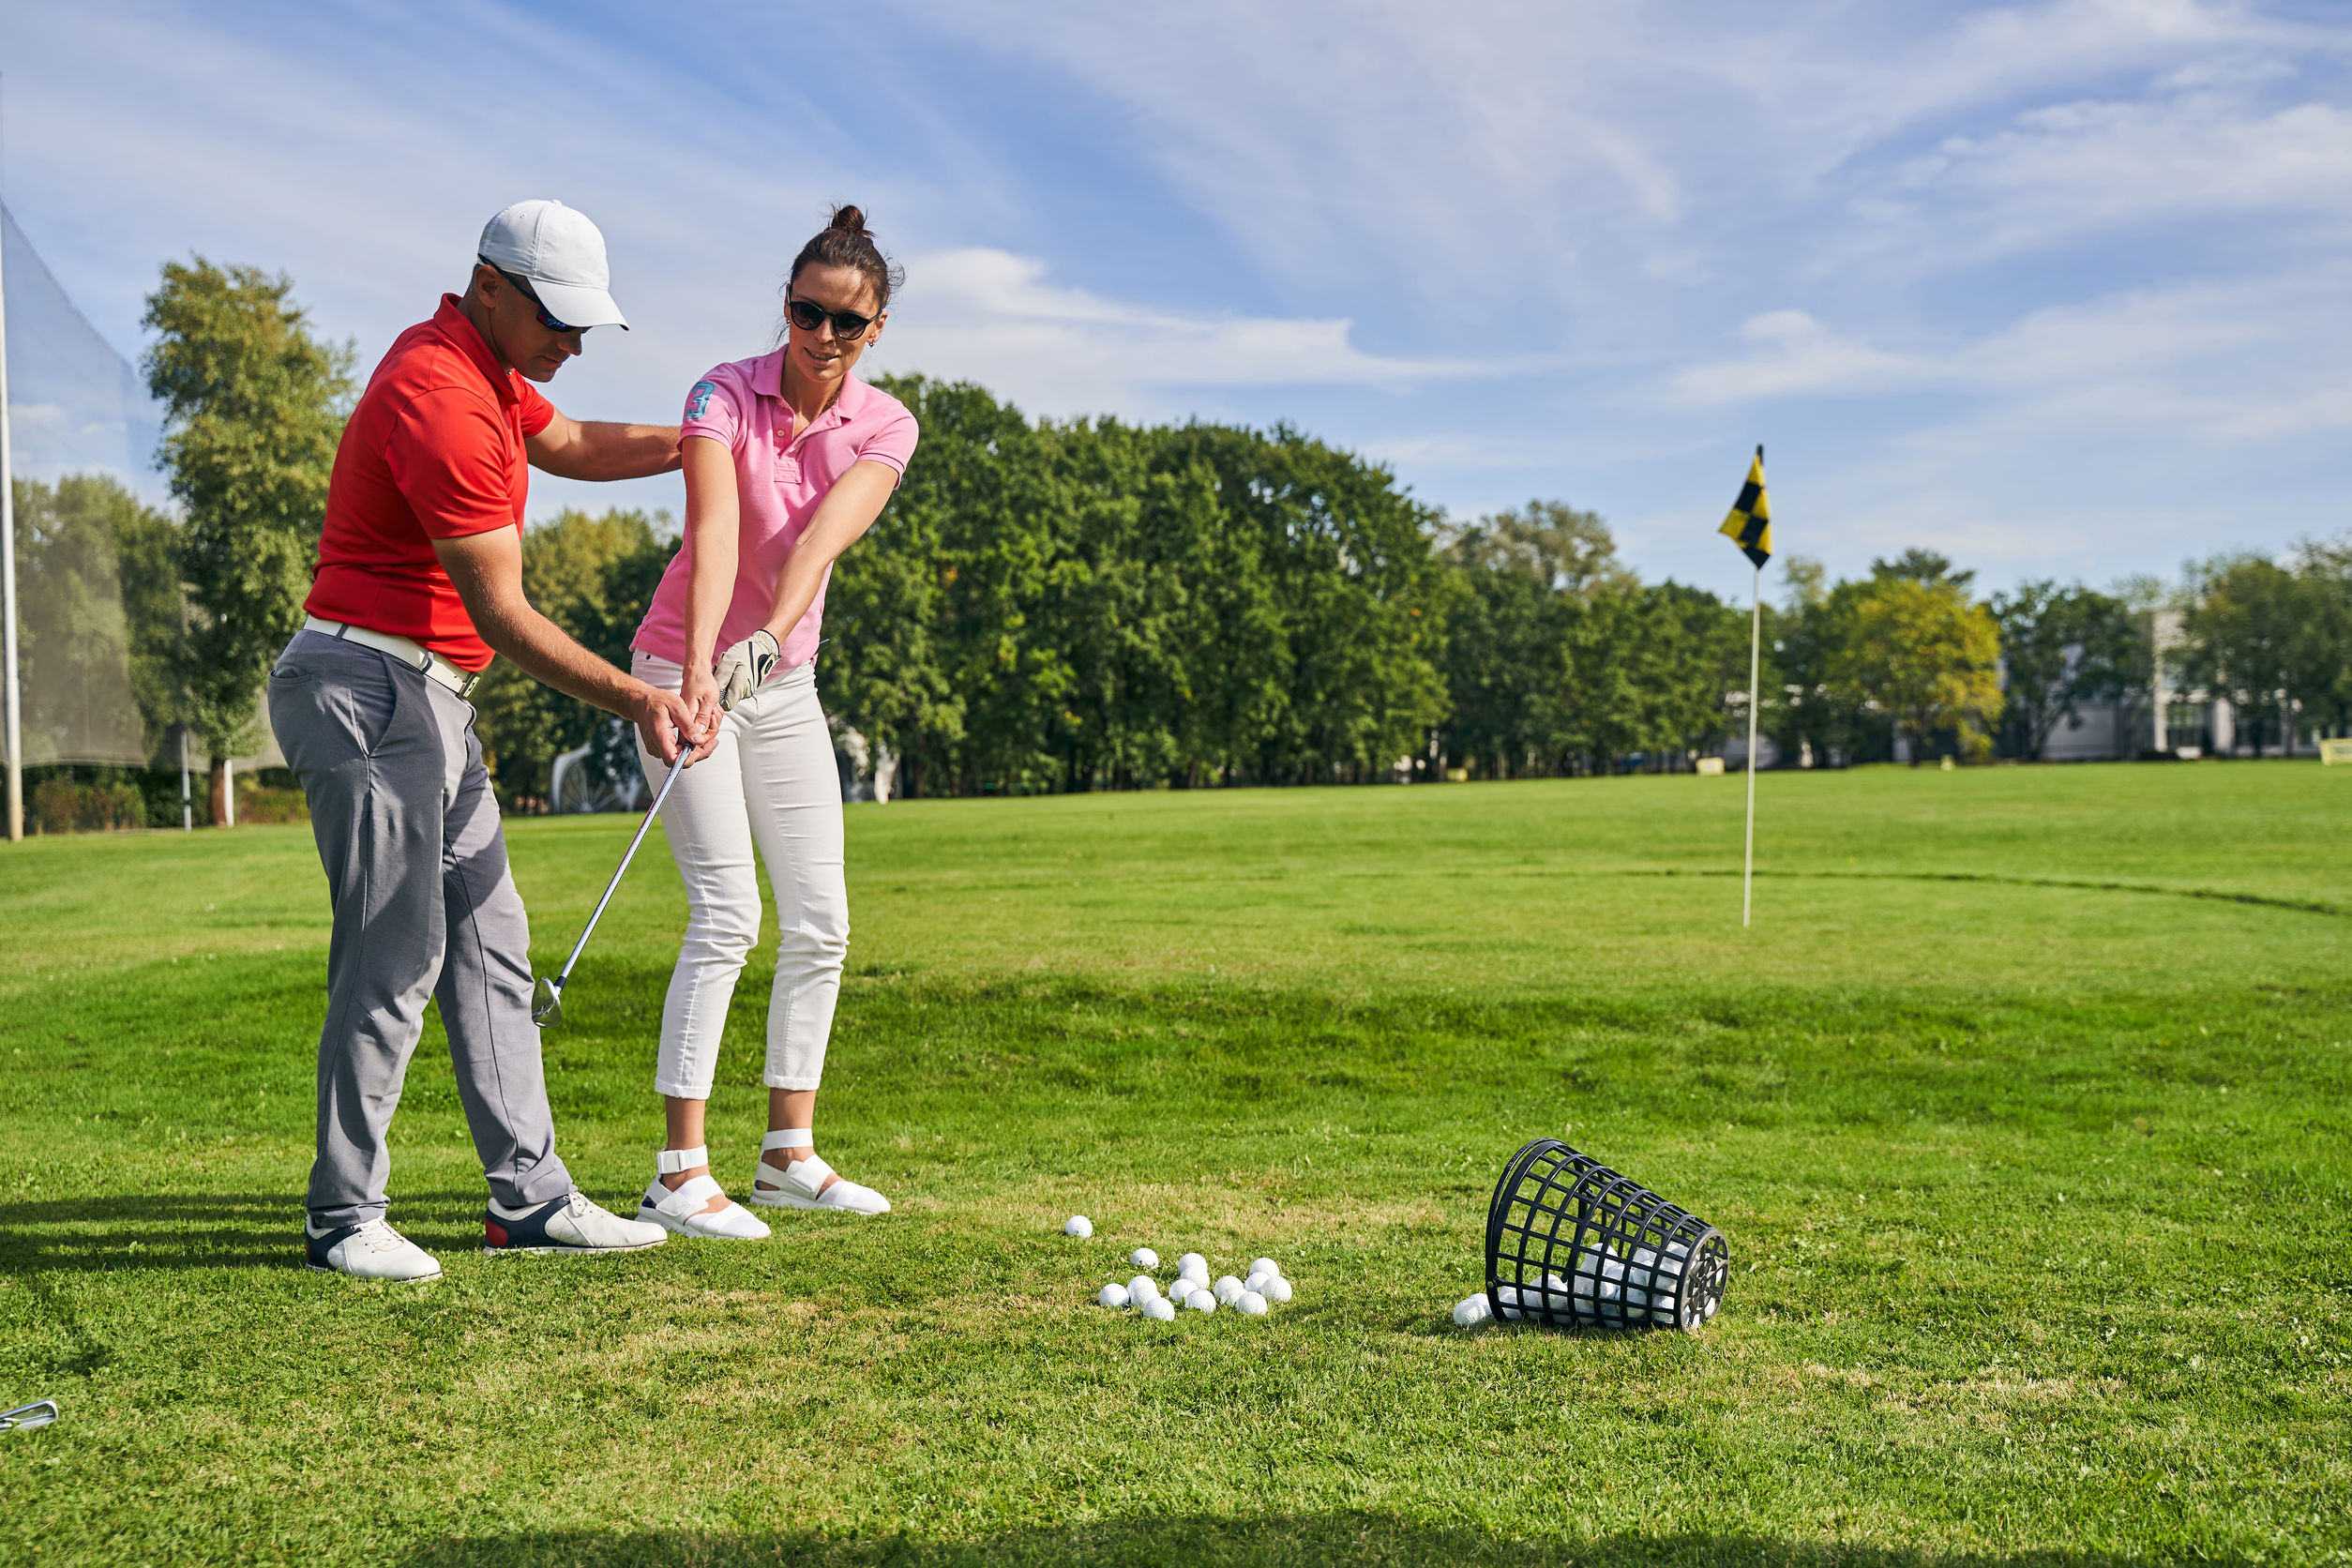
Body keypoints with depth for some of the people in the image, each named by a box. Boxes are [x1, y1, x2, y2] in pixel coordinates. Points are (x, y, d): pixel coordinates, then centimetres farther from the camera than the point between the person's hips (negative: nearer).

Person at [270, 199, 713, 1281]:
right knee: (398, 954, -9)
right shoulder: (439, 399, -20)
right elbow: (502, 614, -22)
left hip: (431, 699, 11)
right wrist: (631, 699, -26)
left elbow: (571, 446, 31)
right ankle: (343, 1218, 4)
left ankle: (530, 1200, 12)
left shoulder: (483, 367, 12)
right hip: (368, 687, -11)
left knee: (489, 946, 8)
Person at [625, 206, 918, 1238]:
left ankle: (790, 1155, 17)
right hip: (689, 668, -5)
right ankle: (679, 1175, -9)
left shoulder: (885, 426, -5)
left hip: (785, 680, 5)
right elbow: (714, 531, -31)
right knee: (728, 913, -14)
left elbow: (821, 538, -23)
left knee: (819, 921, 5)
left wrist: (765, 641, -40)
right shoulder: (724, 395, -15)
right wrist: (699, 668, -45)